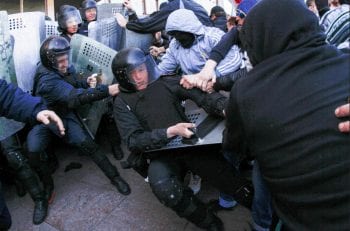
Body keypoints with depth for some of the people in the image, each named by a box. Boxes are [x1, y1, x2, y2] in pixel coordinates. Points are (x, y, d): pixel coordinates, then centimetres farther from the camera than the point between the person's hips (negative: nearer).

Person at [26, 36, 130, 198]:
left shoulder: (65, 68, -7)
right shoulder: (46, 79, -29)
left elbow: (73, 86, 12)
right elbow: (73, 96, -43)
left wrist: (86, 83, -11)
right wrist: (106, 91, -51)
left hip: (65, 114, 4)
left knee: (84, 141, -19)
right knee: (34, 150, -26)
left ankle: (114, 176, -12)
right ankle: (47, 185, 1)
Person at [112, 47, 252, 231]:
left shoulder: (167, 83, 7)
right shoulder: (123, 102, 5)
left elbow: (203, 95, -4)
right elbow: (134, 140, -6)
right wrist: (170, 132, -21)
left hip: (191, 144, 1)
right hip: (161, 156, 0)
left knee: (231, 180, -24)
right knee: (164, 188, -34)